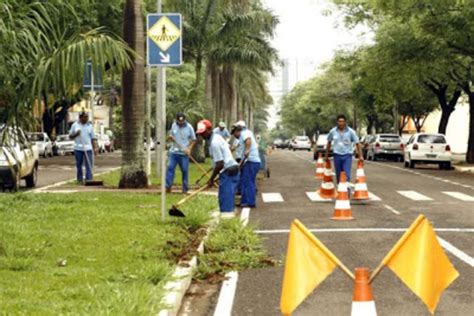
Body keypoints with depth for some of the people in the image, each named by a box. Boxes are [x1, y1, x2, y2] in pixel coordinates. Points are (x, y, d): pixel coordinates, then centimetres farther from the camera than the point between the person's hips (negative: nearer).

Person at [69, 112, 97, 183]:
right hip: (78, 148, 0)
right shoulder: (75, 125, 6)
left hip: (88, 148, 0)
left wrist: (95, 148, -2)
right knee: (79, 165, 5)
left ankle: (89, 179, -10)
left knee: (89, 165, -8)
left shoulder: (90, 126, 8)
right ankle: (80, 179, 14)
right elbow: (70, 136, 9)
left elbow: (93, 138, 7)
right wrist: (76, 134, -11)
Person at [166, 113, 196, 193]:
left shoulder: (189, 127, -4)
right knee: (170, 168, -6)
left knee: (185, 170, 1)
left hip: (184, 153, -3)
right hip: (174, 151, 3)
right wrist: (170, 137, -7)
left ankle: (185, 189, 9)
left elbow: (193, 140, 2)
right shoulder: (174, 125, 6)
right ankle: (168, 186, -3)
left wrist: (189, 148, -12)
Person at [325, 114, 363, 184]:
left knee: (347, 175, -12)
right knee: (338, 176, 9)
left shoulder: (351, 131, -7)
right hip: (337, 155, 2)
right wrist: (326, 155, 14)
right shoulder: (333, 131, -1)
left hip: (347, 155, -2)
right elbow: (329, 143, 11)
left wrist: (360, 156, -6)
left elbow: (357, 143, -3)